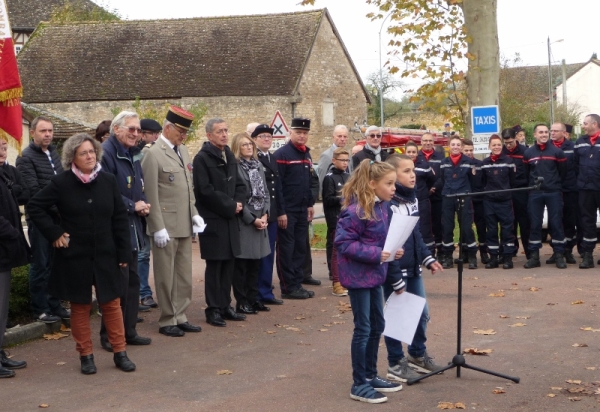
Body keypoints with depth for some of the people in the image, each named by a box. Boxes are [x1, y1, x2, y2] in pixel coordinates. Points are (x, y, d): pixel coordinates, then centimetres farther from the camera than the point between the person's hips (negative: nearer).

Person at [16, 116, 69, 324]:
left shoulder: (54, 153, 13)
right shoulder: (26, 157, -9)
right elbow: (33, 191, -16)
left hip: (57, 218, 6)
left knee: (55, 264, 10)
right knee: (40, 265, 1)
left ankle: (54, 305, 19)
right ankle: (40, 309, 9)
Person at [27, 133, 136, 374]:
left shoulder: (108, 181, 0)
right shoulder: (61, 183, -6)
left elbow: (120, 219, 1)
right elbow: (35, 207, -2)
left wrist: (124, 253, -2)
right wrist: (54, 233, -9)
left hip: (105, 255, 2)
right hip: (75, 257, -2)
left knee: (111, 303, 7)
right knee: (80, 306, 7)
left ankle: (120, 353, 16)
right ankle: (86, 356, 17)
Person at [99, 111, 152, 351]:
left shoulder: (133, 154, 15)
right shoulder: (106, 152, -14)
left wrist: (143, 205, 2)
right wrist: (132, 206, -14)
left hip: (133, 228, 9)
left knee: (132, 280, 13)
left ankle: (129, 331, 22)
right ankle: (109, 335, 5)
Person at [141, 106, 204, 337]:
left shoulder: (183, 151, 12)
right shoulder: (153, 154, -12)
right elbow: (151, 195, -15)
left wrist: (194, 214, 10)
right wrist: (158, 228, -17)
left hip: (185, 225, 7)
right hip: (166, 226, -7)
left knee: (184, 275, 12)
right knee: (166, 275, 3)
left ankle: (180, 317, 22)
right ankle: (167, 321, 12)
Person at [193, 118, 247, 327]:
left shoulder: (229, 156, 14)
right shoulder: (202, 158, -10)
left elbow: (239, 184, 18)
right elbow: (206, 191, -17)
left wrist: (238, 203, -1)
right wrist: (230, 206, -11)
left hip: (231, 219, 7)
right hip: (213, 221, -7)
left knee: (228, 265, 10)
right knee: (214, 266, -1)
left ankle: (225, 306, 19)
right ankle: (213, 310, 7)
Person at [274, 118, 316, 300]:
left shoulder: (307, 155, 13)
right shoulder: (281, 154, -12)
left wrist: (310, 204, 17)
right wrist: (280, 211, -19)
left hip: (302, 210, 8)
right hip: (287, 211, -8)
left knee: (300, 248, 11)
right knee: (286, 249, 0)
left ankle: (297, 284, 18)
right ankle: (288, 288, 5)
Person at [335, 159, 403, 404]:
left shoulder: (382, 206, 5)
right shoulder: (356, 210, -22)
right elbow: (342, 243, -23)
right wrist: (375, 254, -26)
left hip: (374, 273, 9)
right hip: (358, 275, -9)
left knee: (377, 325, 16)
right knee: (363, 329, -1)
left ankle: (370, 376, 30)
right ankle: (359, 385, 10)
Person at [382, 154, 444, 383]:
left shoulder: (412, 199, 8)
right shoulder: (388, 205, -19)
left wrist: (428, 258, 11)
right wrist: (396, 279, -19)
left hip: (413, 269, 9)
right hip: (395, 272, -9)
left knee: (422, 313, 16)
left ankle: (418, 355, 35)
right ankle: (395, 364, 16)